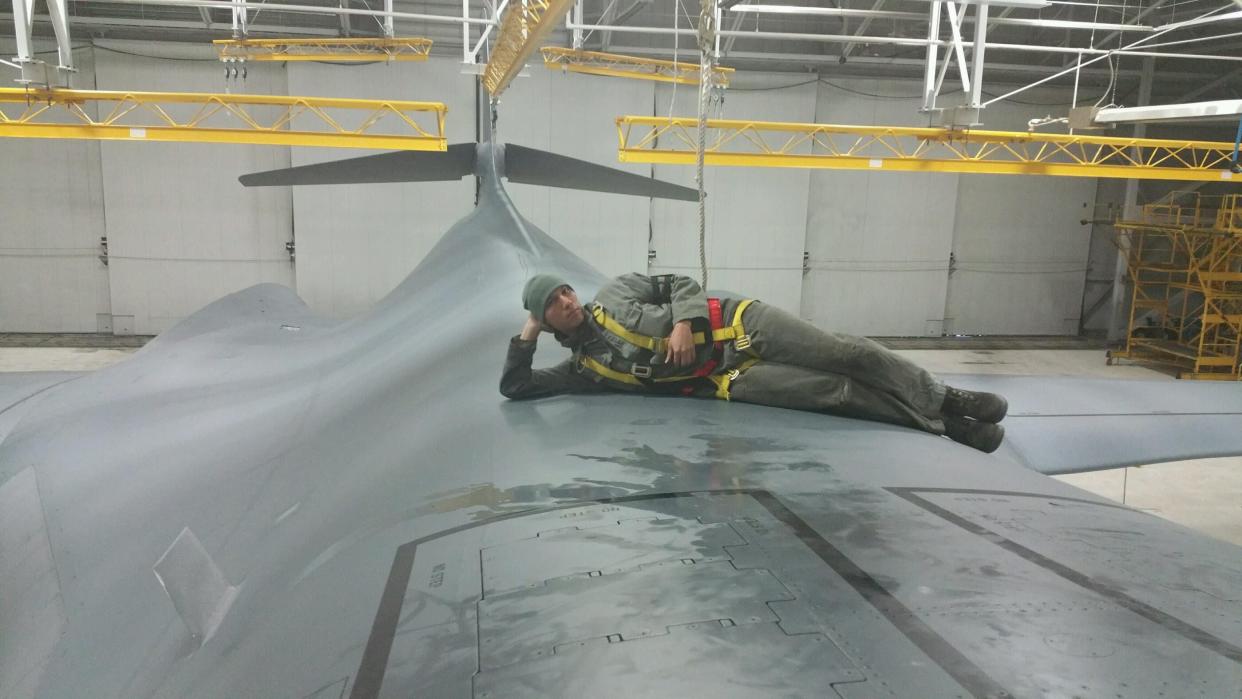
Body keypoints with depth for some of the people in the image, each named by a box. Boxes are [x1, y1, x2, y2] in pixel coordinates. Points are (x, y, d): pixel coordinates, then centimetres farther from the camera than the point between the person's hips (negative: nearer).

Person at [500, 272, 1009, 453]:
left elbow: (678, 283, 6)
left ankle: (943, 398, 7)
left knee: (843, 353, -10)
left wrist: (683, 321, -12)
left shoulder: (614, 294, 6)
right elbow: (515, 388, 6)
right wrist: (526, 337, -2)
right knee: (837, 393, -12)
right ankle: (943, 425, -2)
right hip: (730, 382, 0)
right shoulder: (583, 368, 5)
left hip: (736, 326, 1)